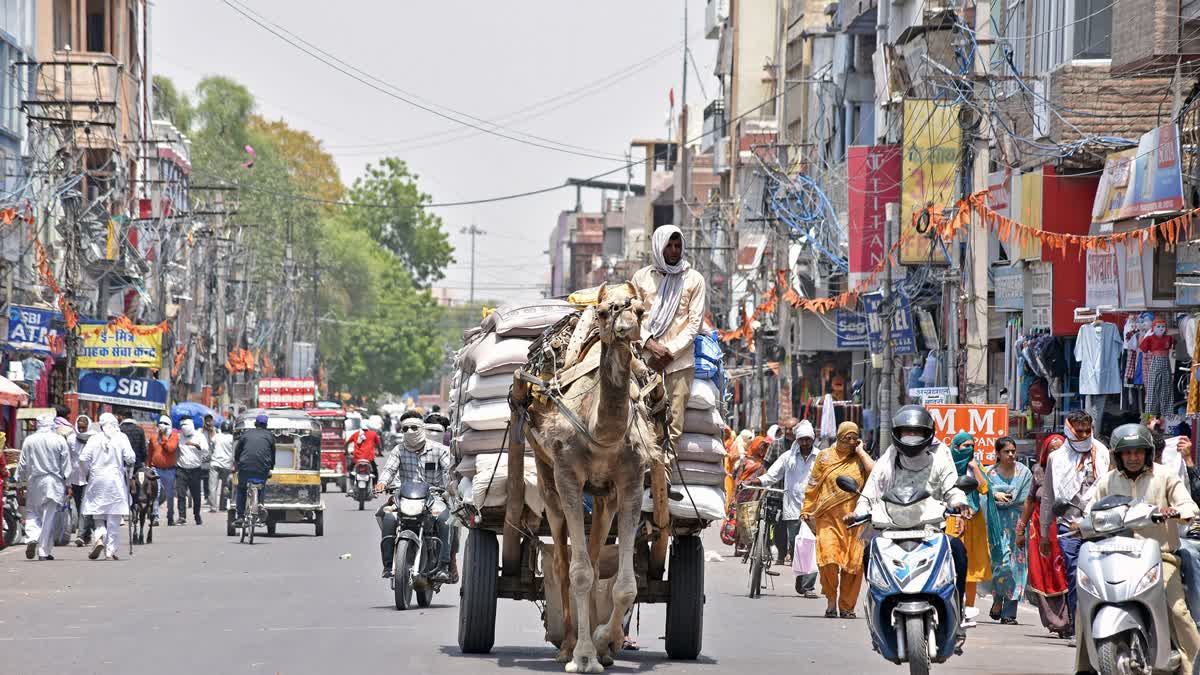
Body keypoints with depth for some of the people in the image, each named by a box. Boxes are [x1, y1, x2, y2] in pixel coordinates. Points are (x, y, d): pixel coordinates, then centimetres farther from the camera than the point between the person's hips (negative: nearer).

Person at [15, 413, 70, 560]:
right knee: (48, 518, 2)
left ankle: (31, 538, -12)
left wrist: (19, 482, 13)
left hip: (34, 482, 1)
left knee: (32, 513, 13)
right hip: (53, 484, -1)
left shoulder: (29, 441, 0)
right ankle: (44, 552, 3)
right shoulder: (60, 441, -3)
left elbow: (22, 464, 4)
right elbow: (66, 465, 0)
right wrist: (67, 486, 7)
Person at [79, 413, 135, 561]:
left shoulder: (94, 439, 0)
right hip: (115, 481, -1)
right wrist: (126, 465, 14)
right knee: (114, 520, 4)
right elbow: (130, 458, -8)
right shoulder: (121, 438, -3)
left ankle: (100, 538, -14)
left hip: (97, 480, 1)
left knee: (99, 515, 12)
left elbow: (83, 458, -5)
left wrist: (89, 471, 13)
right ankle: (110, 551, 2)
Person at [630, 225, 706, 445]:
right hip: (646, 360, 1)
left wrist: (671, 352, -6)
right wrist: (649, 344, -9)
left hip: (679, 362, 0)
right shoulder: (641, 277, 13)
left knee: (674, 426, -7)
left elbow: (695, 321, 4)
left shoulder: (693, 279, 10)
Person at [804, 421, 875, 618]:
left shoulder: (860, 460, 11)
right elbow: (813, 486, 14)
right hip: (828, 517, -1)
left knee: (853, 564, -2)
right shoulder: (826, 457, 11)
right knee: (828, 558, -15)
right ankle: (831, 600, 2)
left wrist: (861, 452, -2)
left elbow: (875, 472, -11)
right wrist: (806, 510, 8)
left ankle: (846, 606, 9)